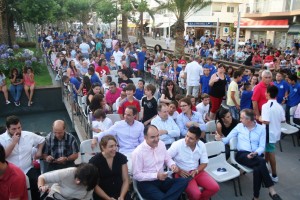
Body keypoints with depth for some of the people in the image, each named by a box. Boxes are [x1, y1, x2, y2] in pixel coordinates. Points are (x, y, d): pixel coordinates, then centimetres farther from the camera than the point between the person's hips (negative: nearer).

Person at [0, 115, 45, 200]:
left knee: (37, 182, -22)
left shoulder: (29, 135, 1)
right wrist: (13, 142, -20)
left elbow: (42, 140, 19)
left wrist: (39, 151, 6)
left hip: (28, 169, 2)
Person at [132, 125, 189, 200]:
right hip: (146, 183, -7)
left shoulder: (161, 144, 1)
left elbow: (167, 159, 16)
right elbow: (136, 175, -12)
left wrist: (172, 165, -8)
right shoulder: (138, 152, -15)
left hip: (162, 179, 7)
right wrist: (156, 175, -21)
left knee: (184, 181, -20)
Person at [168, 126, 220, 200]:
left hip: (197, 171, 5)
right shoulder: (177, 144, -17)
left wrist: (196, 171, -13)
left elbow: (204, 163, 5)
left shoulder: (201, 145, -4)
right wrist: (178, 171, -21)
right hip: (182, 174, -5)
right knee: (195, 194, -26)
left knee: (215, 187, -10)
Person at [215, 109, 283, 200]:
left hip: (256, 156, 1)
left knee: (257, 169, -35)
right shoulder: (239, 126, 10)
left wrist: (255, 153, -18)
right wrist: (220, 139, -14)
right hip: (242, 154, -1)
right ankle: (271, 190, -25)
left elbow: (262, 146, 2)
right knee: (262, 162, -32)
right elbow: (228, 139, 9)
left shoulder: (261, 128, 8)